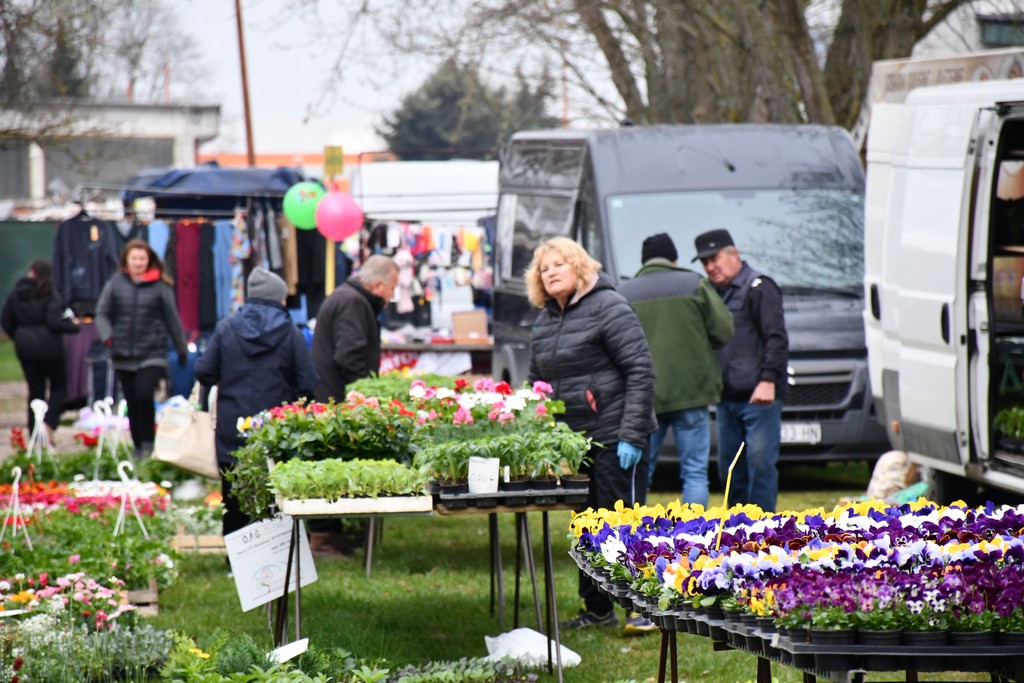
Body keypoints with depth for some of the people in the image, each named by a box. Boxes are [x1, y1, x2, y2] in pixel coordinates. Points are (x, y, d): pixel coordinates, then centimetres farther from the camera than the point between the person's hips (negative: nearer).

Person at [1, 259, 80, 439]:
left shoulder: (15, 294, 3)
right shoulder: (50, 296, -12)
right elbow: (54, 322, -19)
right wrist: (74, 326, -2)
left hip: (25, 348, 4)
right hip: (48, 348, -4)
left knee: (35, 389, 12)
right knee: (59, 386, 11)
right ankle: (49, 426, -9)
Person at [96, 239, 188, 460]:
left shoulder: (160, 287, 2)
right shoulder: (115, 285, 6)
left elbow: (172, 319, 8)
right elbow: (102, 314, 9)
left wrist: (182, 350, 15)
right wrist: (107, 336, -10)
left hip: (152, 355, -3)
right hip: (123, 357, 3)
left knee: (144, 395, -19)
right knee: (132, 403, 6)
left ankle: (148, 442, -5)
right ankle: (138, 448, 18)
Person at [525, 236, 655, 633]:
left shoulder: (607, 308, -9)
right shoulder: (544, 321, 14)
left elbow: (640, 370, -14)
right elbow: (536, 382, 23)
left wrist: (632, 436, -18)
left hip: (614, 438, -7)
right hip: (572, 439, 8)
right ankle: (596, 609, 20)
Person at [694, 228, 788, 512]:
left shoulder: (758, 288, -5)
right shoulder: (713, 293, 19)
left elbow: (777, 339, -13)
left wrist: (768, 380, -21)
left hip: (758, 396, -8)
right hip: (727, 398, 8)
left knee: (760, 464, -9)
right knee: (730, 467, 9)